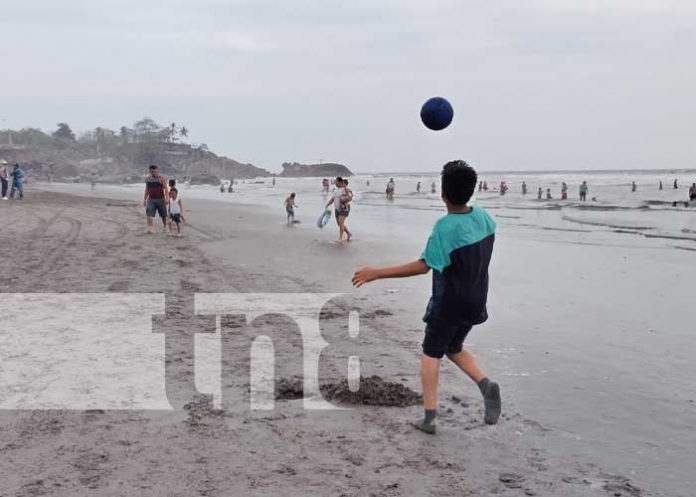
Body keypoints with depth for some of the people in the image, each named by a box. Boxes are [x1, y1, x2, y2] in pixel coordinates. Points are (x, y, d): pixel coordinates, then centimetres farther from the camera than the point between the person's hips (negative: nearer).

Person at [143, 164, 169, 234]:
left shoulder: (162, 178, -6)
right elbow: (147, 190, 16)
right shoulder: (148, 179, 9)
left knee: (163, 215, 10)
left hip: (160, 199, -3)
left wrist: (167, 198, -21)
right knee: (149, 214, -15)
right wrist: (144, 199, 13)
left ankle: (165, 227, 31)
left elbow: (165, 189, -11)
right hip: (151, 200, 3)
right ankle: (150, 229, -20)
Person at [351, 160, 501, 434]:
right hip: (475, 304, 6)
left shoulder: (446, 227, -24)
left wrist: (376, 273, -24)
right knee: (454, 349, 23)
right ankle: (486, 384, -1)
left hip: (448, 305, -6)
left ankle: (429, 417, 7)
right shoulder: (483, 217, -4)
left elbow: (424, 265, -26)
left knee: (431, 354, 9)